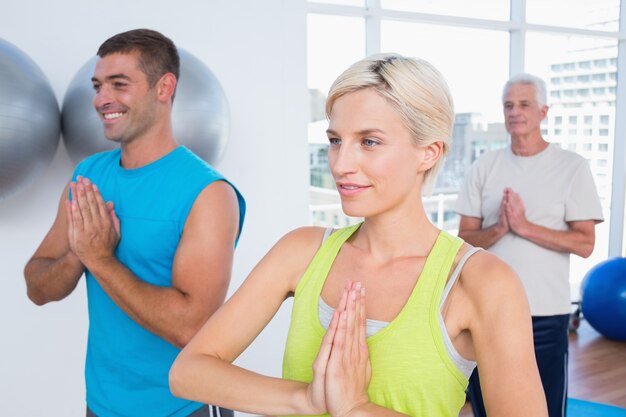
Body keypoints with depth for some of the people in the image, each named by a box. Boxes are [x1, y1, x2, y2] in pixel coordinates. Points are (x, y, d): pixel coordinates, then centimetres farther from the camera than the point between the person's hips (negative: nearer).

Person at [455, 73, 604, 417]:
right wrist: (499, 228, -17)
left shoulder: (572, 167, -3)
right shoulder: (485, 165, 4)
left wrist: (523, 226, -18)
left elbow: (584, 243, -9)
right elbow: (465, 238, 3)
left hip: (545, 314, -3)